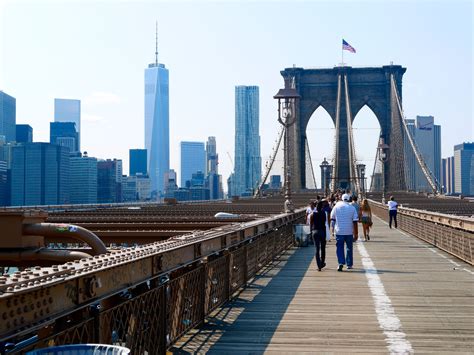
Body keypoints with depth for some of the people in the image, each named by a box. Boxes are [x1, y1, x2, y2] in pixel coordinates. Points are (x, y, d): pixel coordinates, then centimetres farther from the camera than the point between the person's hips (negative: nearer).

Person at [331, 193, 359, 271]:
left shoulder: (336, 206, -1)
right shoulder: (352, 208, -2)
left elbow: (332, 218, 8)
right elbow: (355, 221, -4)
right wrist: (356, 233, 0)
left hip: (339, 231, -1)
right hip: (349, 231, 1)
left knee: (339, 248, 2)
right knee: (349, 248, 14)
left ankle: (341, 263, -16)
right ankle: (349, 264, 20)